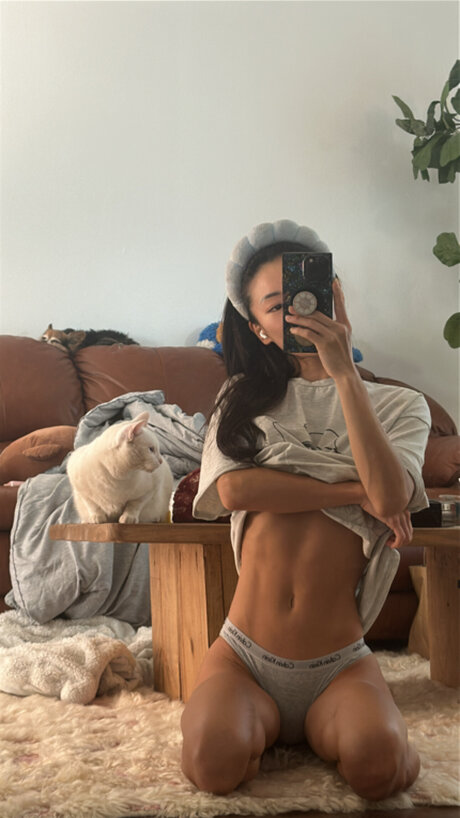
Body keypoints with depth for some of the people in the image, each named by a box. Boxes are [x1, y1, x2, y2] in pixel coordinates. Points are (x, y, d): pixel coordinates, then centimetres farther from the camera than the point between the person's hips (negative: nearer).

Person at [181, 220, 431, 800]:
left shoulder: (398, 405, 6)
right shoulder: (244, 399, 9)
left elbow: (391, 498, -15)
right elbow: (233, 489, -11)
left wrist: (344, 371, -18)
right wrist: (356, 492, -13)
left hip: (338, 661, -1)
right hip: (244, 652, 1)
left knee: (377, 764, -30)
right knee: (213, 762, -26)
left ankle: (321, 727, 6)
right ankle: (265, 720, 9)